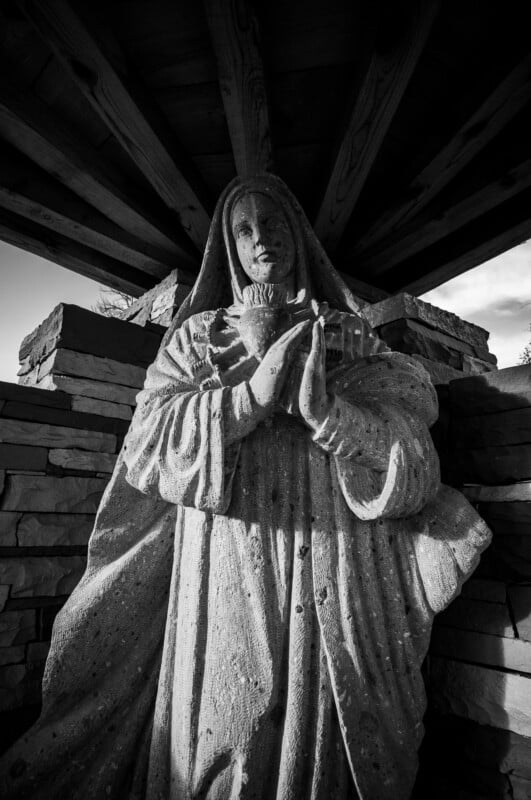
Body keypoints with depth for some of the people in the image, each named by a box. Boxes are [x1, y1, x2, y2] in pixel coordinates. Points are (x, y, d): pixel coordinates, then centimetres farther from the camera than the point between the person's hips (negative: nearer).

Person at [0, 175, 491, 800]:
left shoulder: (352, 337, 10)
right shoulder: (197, 335, 10)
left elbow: (413, 466, 0)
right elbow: (147, 443, -4)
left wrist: (321, 405, -18)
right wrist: (255, 390, -17)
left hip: (340, 580, 2)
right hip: (228, 578, 0)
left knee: (326, 745, 8)